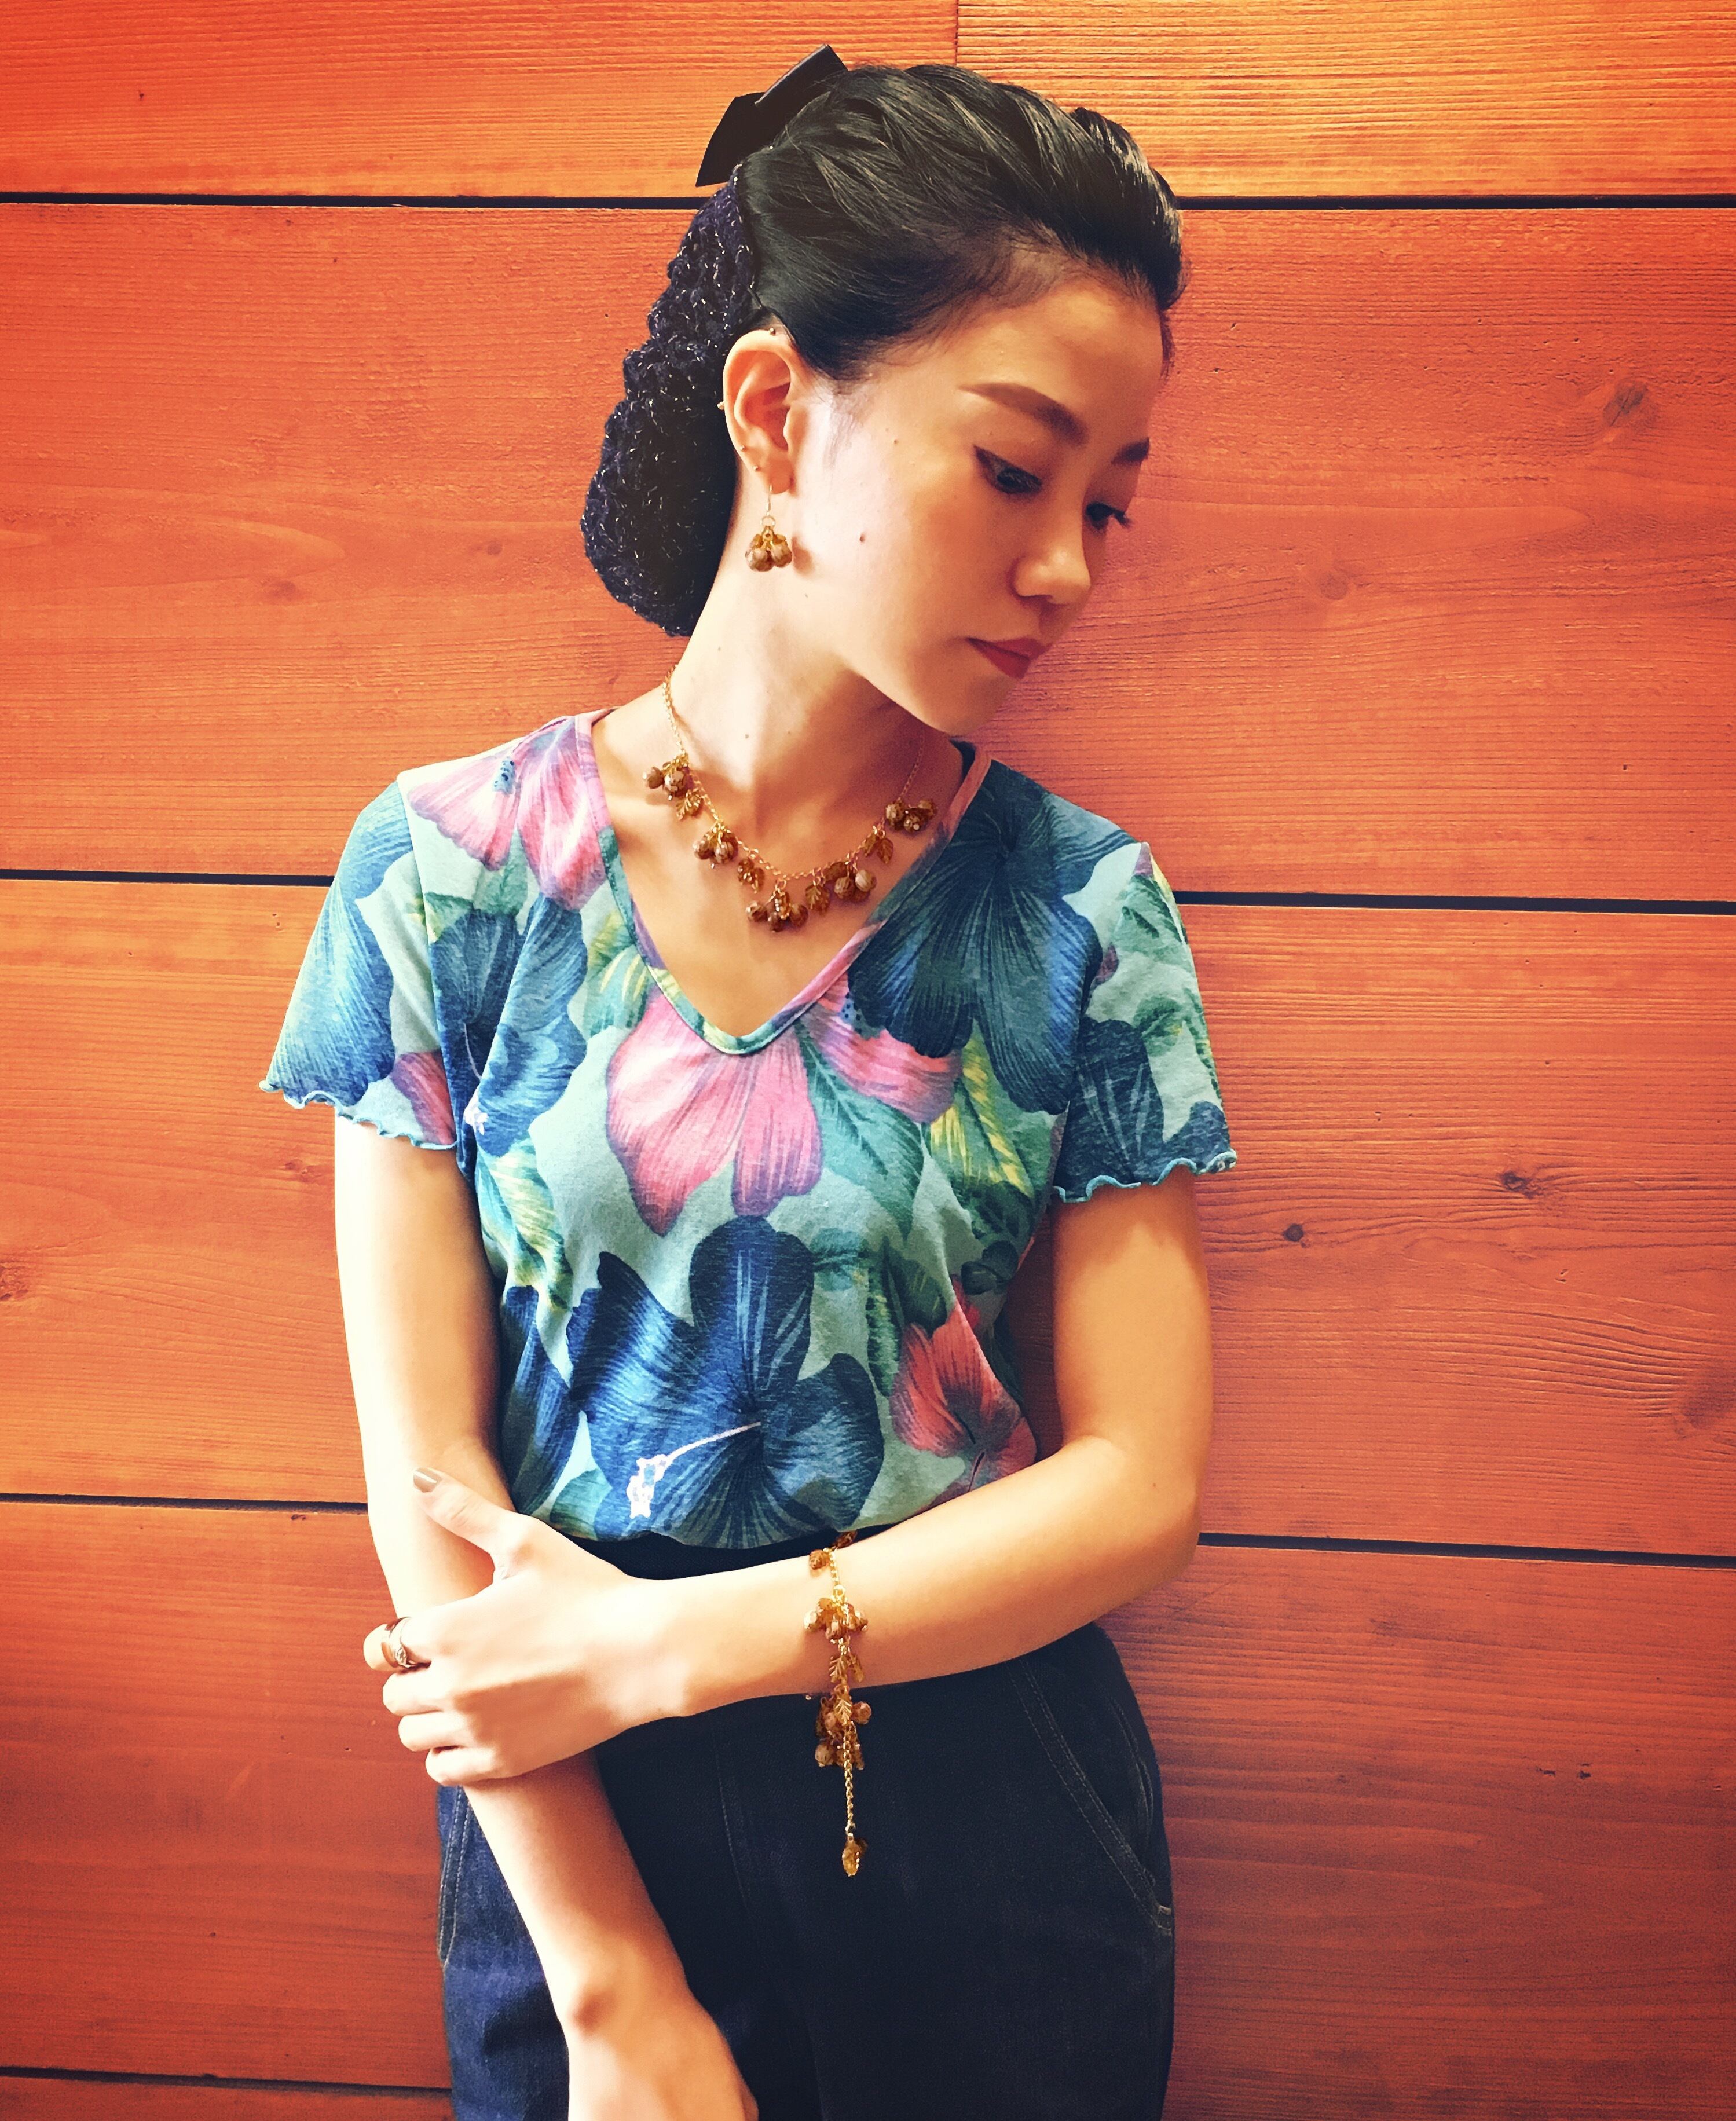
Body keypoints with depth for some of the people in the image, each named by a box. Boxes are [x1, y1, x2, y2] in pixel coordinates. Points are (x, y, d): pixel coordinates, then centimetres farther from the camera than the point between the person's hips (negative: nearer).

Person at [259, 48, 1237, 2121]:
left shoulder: (1080, 914, -7)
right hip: (577, 1818, 0)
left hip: (992, 1831, 1)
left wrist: (663, 1645, -14)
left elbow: (1141, 1485, -9)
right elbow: (424, 1474, -9)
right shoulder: (452, 870, -9)